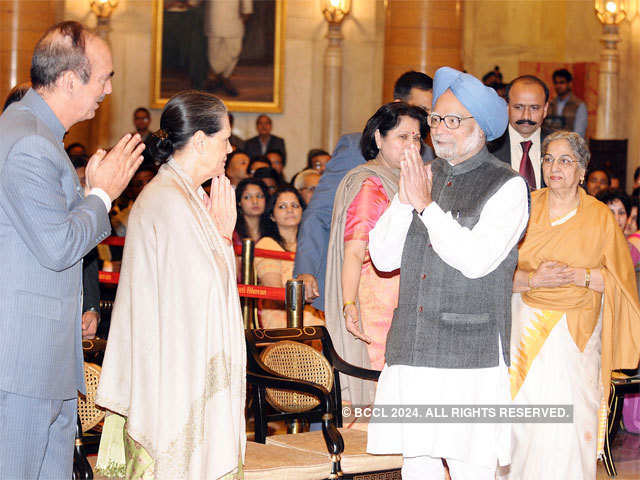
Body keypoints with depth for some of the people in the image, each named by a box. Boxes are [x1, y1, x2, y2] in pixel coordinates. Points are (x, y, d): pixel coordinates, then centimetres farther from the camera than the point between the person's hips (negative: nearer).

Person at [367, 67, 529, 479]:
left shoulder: (507, 186, -3)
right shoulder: (424, 176, 14)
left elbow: (477, 259, -15)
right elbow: (383, 258, 9)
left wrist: (426, 205, -12)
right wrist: (405, 201, -6)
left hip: (472, 355, -5)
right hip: (413, 351, 5)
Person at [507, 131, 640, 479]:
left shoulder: (600, 217, 2)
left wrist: (579, 276, -12)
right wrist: (535, 279, -16)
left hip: (576, 333, -1)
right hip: (529, 329, 1)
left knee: (570, 421, -7)